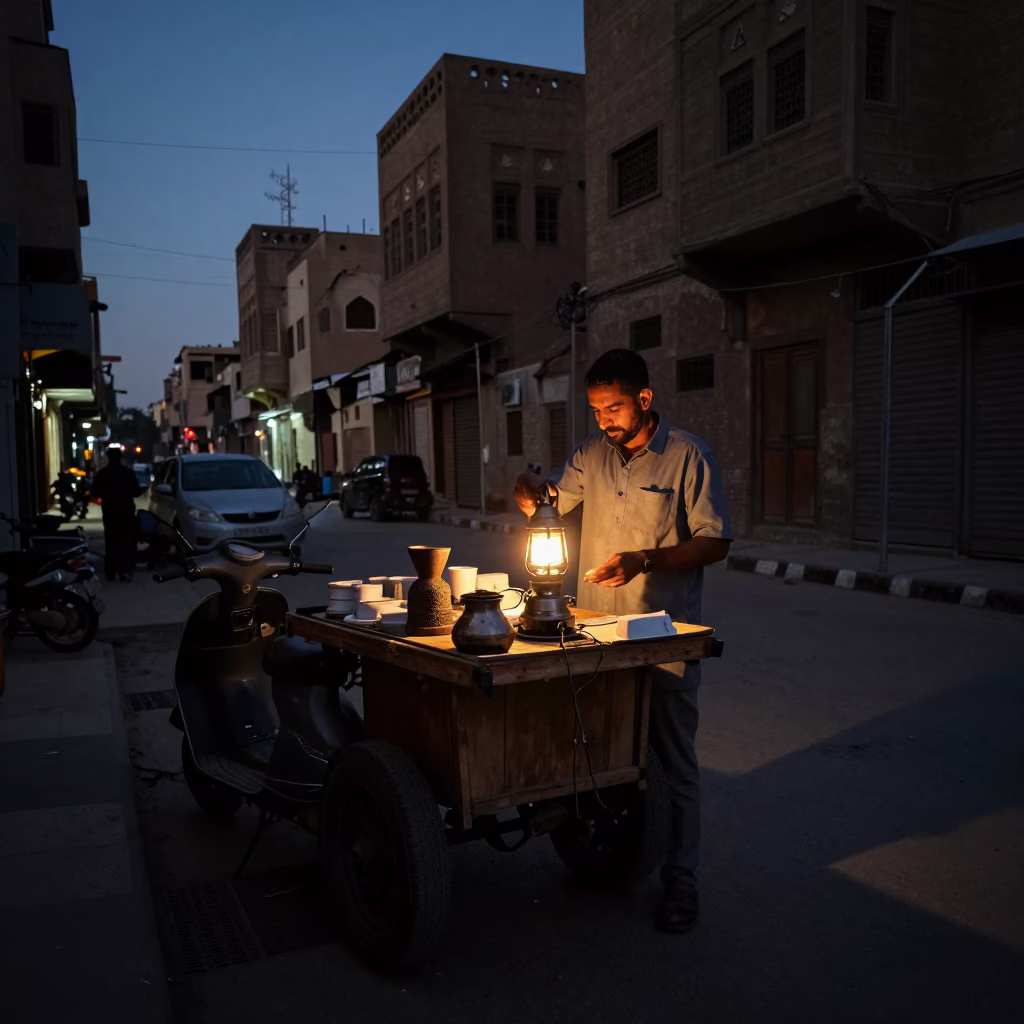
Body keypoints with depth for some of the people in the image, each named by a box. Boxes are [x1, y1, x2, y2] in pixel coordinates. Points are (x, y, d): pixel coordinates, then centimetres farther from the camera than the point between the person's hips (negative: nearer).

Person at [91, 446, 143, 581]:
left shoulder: (102, 474, -1)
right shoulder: (128, 472, -5)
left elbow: (95, 493, 2)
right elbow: (137, 492, -4)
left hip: (109, 512, 2)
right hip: (126, 512, -2)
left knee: (111, 541, 11)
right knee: (127, 541, 0)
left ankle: (111, 572, 11)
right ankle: (125, 570, -13)